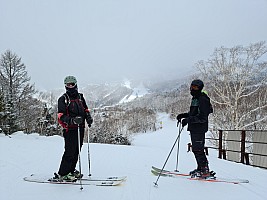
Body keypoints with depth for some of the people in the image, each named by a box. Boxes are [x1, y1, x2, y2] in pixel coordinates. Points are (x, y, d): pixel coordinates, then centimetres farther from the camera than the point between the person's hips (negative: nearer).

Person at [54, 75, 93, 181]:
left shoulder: (80, 97, 14)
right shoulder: (63, 99, -4)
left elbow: (85, 109, 25)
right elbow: (61, 117, -11)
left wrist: (88, 117, 4)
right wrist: (72, 120, -28)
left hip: (80, 128, 6)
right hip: (70, 129, -6)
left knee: (76, 151, 12)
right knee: (70, 152, -9)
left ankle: (70, 171, 25)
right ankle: (62, 174, 1)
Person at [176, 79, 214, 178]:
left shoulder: (202, 100, -16)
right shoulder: (195, 98, 16)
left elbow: (202, 117, -22)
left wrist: (188, 120, -26)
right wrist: (183, 115, 13)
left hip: (199, 129, -10)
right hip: (194, 128, 10)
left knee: (198, 150, -9)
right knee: (196, 149, 15)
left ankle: (205, 170, -2)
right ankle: (200, 168, 25)